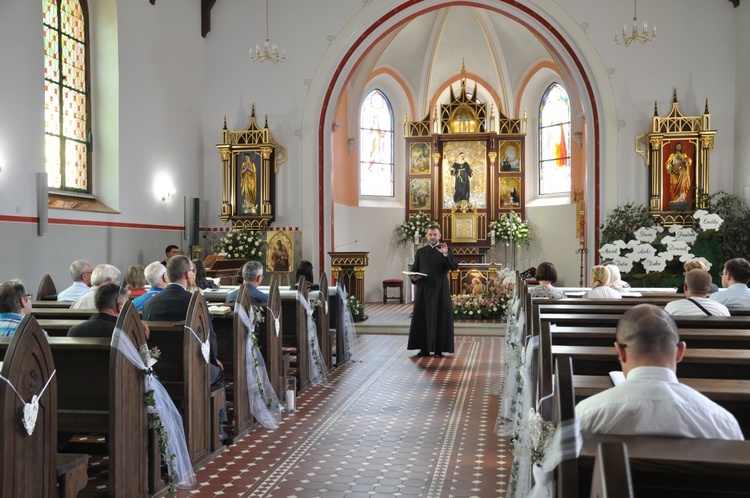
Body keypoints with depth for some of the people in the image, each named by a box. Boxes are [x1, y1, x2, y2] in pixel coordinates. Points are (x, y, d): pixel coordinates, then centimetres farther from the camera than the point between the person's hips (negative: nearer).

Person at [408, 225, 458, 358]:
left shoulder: (446, 250, 4)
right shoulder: (420, 252, 12)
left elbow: (454, 266, -10)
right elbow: (414, 269, 12)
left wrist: (445, 254, -24)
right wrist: (413, 277, -10)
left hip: (440, 290, -2)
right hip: (423, 290, 2)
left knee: (440, 318, -1)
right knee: (422, 318, 1)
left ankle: (439, 349, 5)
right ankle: (424, 348, 9)